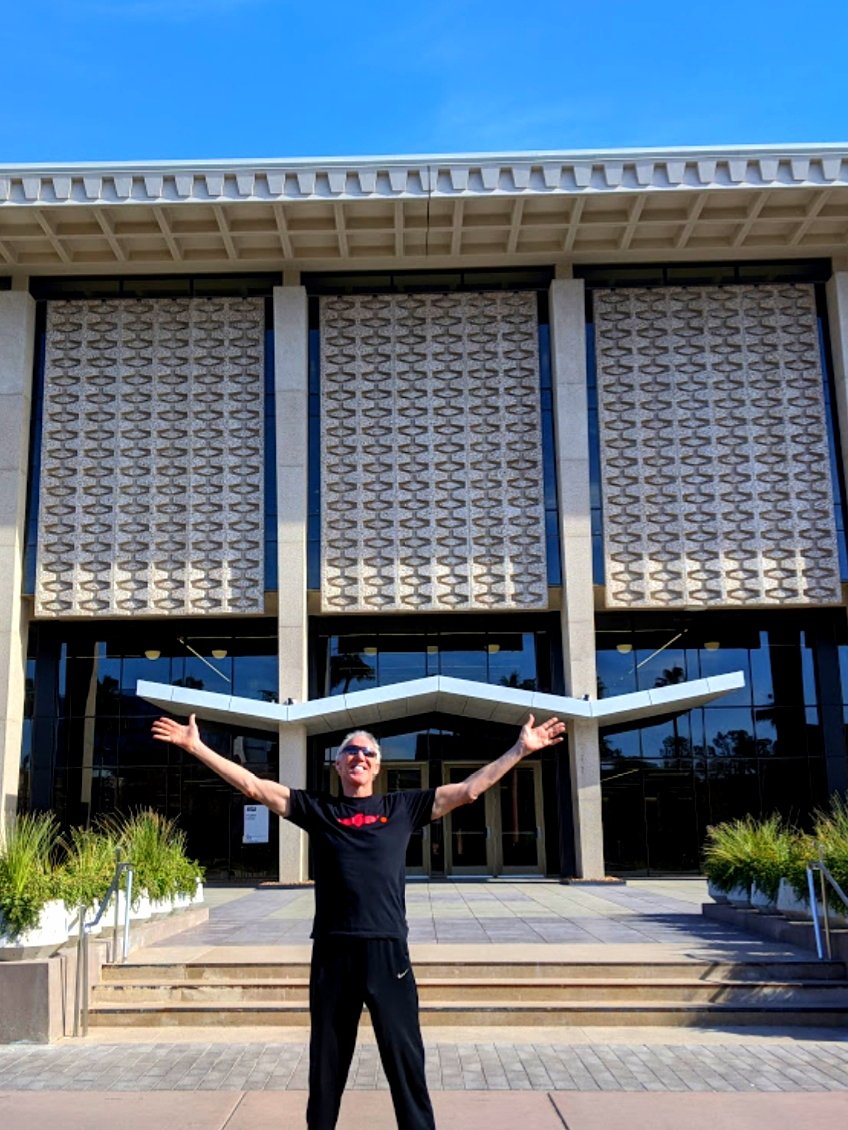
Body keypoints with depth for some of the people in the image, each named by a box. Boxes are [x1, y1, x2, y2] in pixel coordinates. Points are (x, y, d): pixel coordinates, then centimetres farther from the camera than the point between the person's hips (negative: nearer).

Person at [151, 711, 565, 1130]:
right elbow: (253, 786, 5)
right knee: (327, 1060, 13)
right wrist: (196, 746, 1)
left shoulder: (403, 807, 9)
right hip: (332, 951, 1)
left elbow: (468, 790, 8)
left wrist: (520, 750, 4)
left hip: (387, 950, 0)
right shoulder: (316, 809, 9)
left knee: (406, 1059, 4)